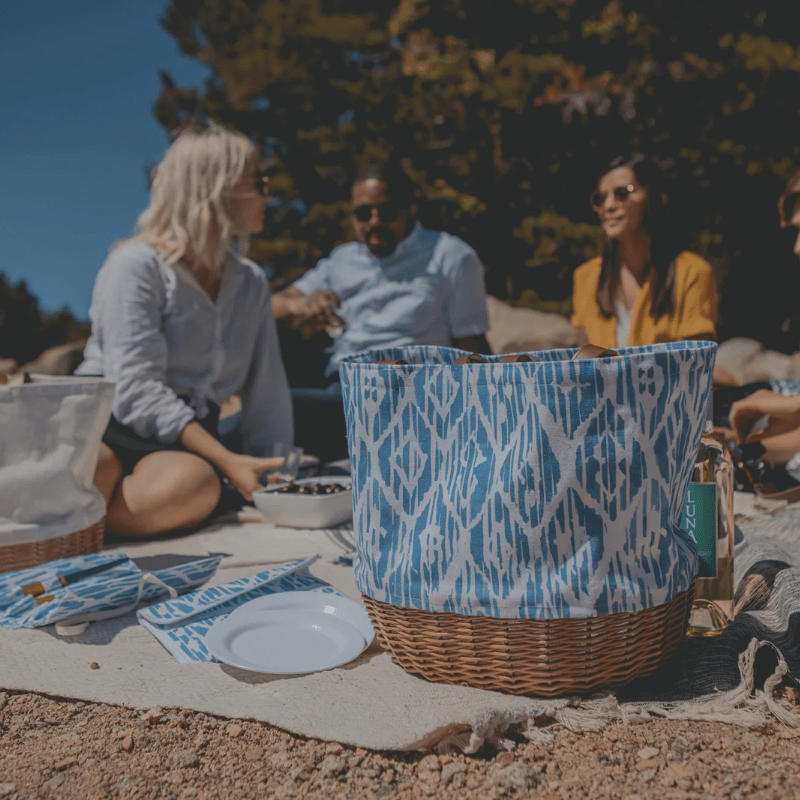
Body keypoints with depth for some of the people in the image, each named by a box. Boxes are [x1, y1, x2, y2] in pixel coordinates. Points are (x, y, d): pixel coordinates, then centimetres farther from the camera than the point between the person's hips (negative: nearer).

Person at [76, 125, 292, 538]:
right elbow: (137, 390, -16)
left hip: (187, 445, 5)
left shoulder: (251, 283, 13)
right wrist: (227, 459, -21)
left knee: (194, 484, -35)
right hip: (104, 429, -4)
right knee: (94, 471, -42)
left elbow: (267, 393, 14)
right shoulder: (135, 266, -6)